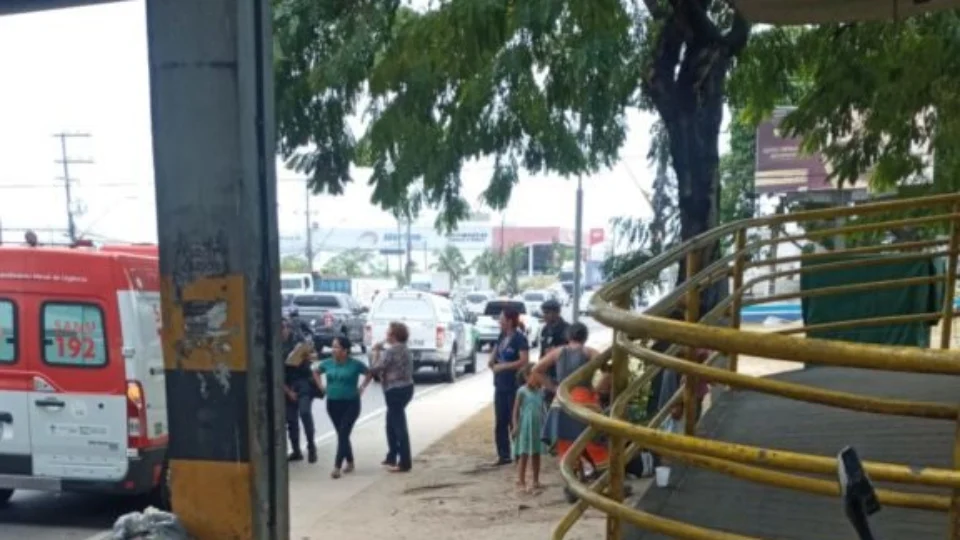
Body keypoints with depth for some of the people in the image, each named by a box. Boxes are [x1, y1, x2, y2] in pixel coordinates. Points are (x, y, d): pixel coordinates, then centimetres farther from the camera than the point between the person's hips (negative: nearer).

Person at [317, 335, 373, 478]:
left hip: (351, 404, -4)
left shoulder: (355, 364, -11)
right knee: (342, 434, 12)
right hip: (333, 403, 4)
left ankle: (337, 467, -12)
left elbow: (369, 374, 4)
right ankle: (349, 462, 28)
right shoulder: (327, 363, -2)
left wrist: (361, 388, -3)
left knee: (343, 434, -11)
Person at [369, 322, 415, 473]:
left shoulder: (391, 351, -18)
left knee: (399, 427, -4)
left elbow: (375, 369, -15)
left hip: (396, 391, -10)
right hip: (405, 388, 10)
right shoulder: (404, 350, 12)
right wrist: (382, 351, 11)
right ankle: (392, 457, 31)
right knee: (392, 425, 21)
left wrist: (376, 352, -2)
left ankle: (405, 463, 1)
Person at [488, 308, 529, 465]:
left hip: (514, 386, -8)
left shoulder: (519, 338, -13)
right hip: (500, 385, 8)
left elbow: (524, 361, -20)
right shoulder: (502, 336, 9)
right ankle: (504, 455, 17)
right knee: (500, 423, 9)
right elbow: (495, 353, 21)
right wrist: (492, 361, 1)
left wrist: (503, 366, -19)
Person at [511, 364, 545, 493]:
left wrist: (544, 424, 13)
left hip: (538, 427, 6)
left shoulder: (540, 392, 7)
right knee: (523, 455, -1)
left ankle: (536, 482, 20)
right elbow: (516, 410, -9)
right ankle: (521, 482, 5)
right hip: (525, 427, -6)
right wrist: (515, 426, -15)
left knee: (536, 455, 11)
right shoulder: (522, 391, -10)